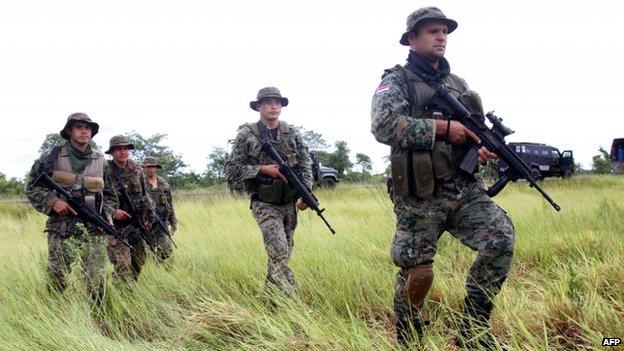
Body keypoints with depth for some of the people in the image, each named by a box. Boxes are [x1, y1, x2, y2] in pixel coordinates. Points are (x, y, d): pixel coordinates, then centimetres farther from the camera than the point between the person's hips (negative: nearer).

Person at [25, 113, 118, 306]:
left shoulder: (100, 160, 7)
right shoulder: (52, 157, 0)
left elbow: (110, 195, 16)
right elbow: (32, 187, 4)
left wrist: (106, 215, -1)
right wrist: (52, 201, -11)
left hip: (94, 232, 2)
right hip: (61, 232, -1)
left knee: (96, 285, 2)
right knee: (56, 283, 5)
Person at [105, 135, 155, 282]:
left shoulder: (137, 170, 6)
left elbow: (145, 195, 15)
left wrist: (150, 217, 14)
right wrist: (113, 211, -19)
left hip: (136, 223, 5)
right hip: (115, 224, -5)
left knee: (140, 258, 10)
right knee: (122, 263, -13)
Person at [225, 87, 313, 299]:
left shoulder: (292, 133, 7)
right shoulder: (246, 135, -3)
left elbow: (305, 165, 6)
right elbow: (231, 169, -5)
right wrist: (263, 169, -16)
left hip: (290, 204, 5)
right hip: (265, 205, -4)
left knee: (281, 255, 11)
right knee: (280, 254, -17)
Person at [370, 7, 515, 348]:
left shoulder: (457, 83, 17)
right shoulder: (396, 81, -1)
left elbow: (474, 131, 23)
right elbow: (384, 126, -20)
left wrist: (484, 146, -1)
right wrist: (442, 127, -19)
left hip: (465, 189, 5)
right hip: (420, 198, -5)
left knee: (501, 239, -16)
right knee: (416, 273, 1)